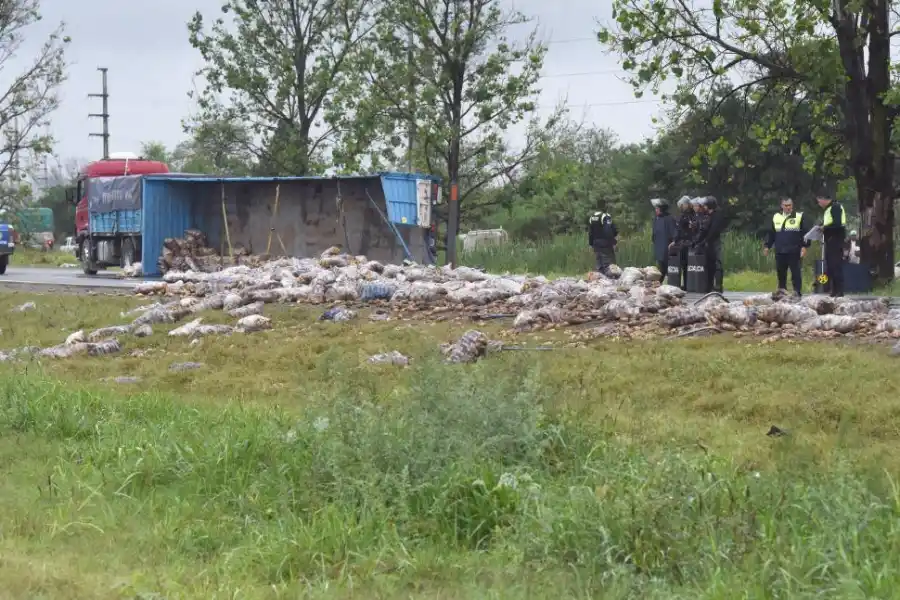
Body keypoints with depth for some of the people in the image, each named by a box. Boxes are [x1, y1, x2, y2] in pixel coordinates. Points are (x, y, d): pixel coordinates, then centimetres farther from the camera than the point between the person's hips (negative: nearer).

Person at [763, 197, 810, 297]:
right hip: (780, 252, 4)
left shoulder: (800, 217, 2)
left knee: (796, 272, -5)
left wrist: (804, 246, -12)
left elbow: (806, 232, -3)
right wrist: (767, 246, 12)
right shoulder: (776, 217, 14)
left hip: (794, 252, -4)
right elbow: (771, 233, 18)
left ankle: (797, 292, -3)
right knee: (781, 273, 7)